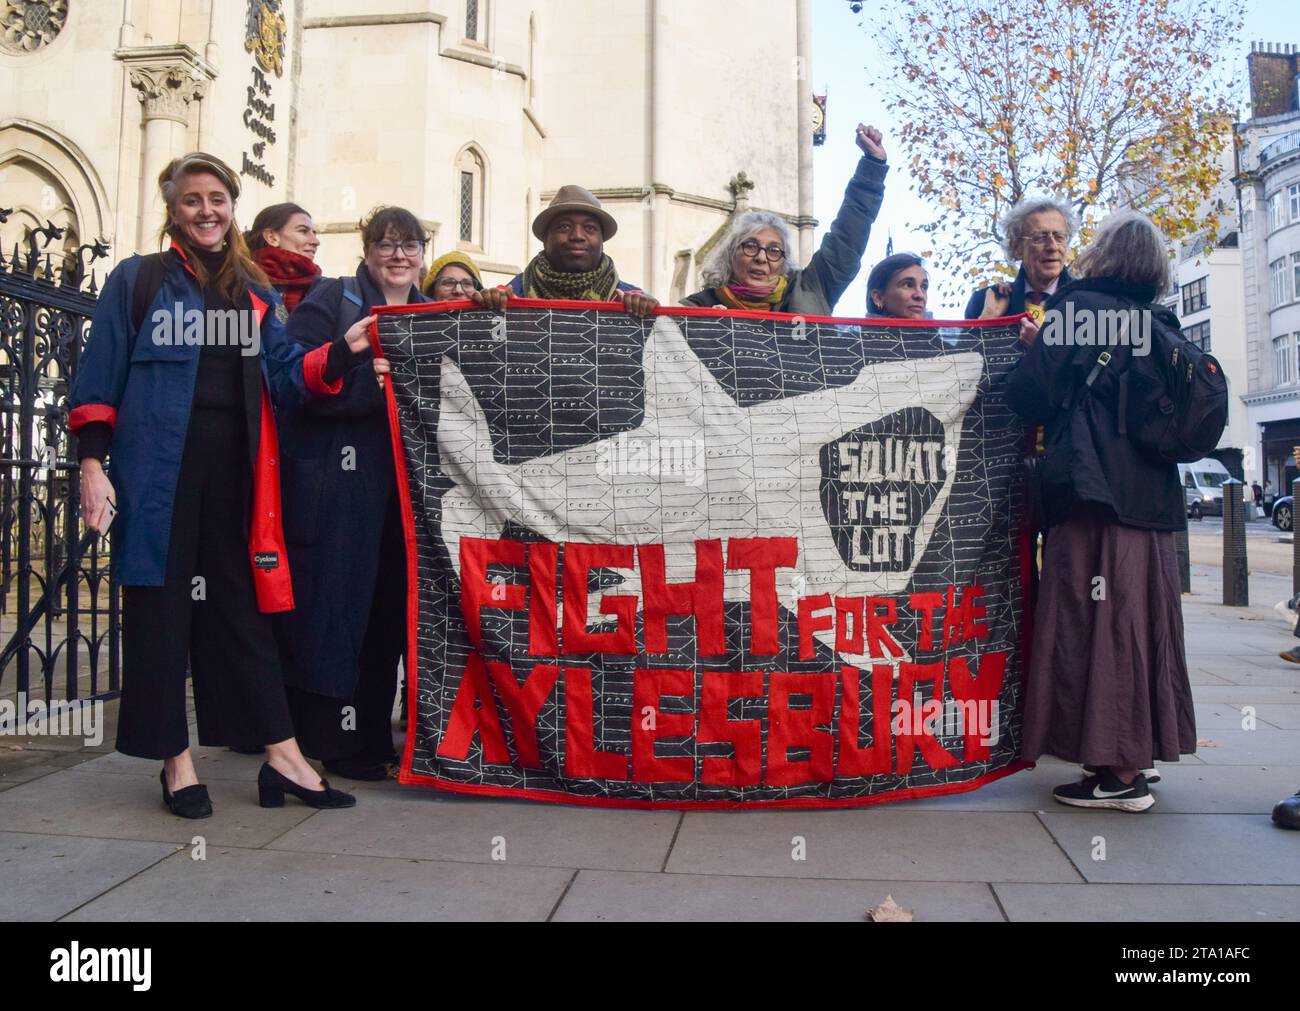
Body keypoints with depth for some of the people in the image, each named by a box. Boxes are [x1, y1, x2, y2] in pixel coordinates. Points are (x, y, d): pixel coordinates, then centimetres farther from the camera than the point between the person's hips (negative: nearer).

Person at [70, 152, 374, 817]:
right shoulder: (137, 280, 6)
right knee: (161, 605, 1)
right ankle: (176, 761, 12)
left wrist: (343, 351, -10)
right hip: (160, 463, -3)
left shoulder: (257, 294, 16)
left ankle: (281, 755, 8)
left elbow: (286, 376, 7)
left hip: (235, 467, 3)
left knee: (244, 605, 6)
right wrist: (92, 462, -7)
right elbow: (100, 377, 2)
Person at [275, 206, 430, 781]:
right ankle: (344, 743, 8)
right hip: (342, 480, -5)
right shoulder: (332, 301, 2)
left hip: (406, 483, 6)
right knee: (344, 603, -3)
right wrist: (364, 373, -21)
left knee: (392, 605, 8)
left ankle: (377, 736, 20)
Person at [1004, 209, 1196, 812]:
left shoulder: (1079, 307, -7)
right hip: (1153, 498, 8)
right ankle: (1137, 753, 24)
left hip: (1094, 496, -8)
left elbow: (1031, 395, -13)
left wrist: (1033, 348, 8)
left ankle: (1121, 774, 0)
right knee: (1139, 621, 13)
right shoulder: (1159, 324, 14)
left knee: (1097, 624, -4)